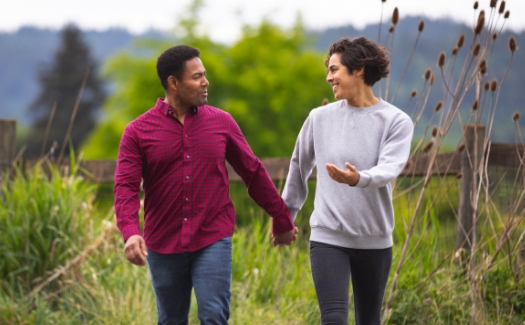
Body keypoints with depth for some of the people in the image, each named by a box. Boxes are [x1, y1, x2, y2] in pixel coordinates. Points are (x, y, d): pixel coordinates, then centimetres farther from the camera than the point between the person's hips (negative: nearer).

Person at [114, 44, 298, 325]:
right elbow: (125, 187, -11)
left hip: (213, 241, 0)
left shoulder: (221, 122, 3)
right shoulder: (138, 131, -2)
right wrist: (131, 233, -28)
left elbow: (254, 173, 12)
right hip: (163, 246, 1)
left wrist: (282, 219, 18)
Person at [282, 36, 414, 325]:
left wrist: (358, 179, -40)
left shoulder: (396, 122, -4)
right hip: (327, 238, 0)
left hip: (374, 241, 0)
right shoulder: (320, 118, 3)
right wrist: (287, 212, 24)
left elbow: (389, 170, -20)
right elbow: (300, 165, 18)